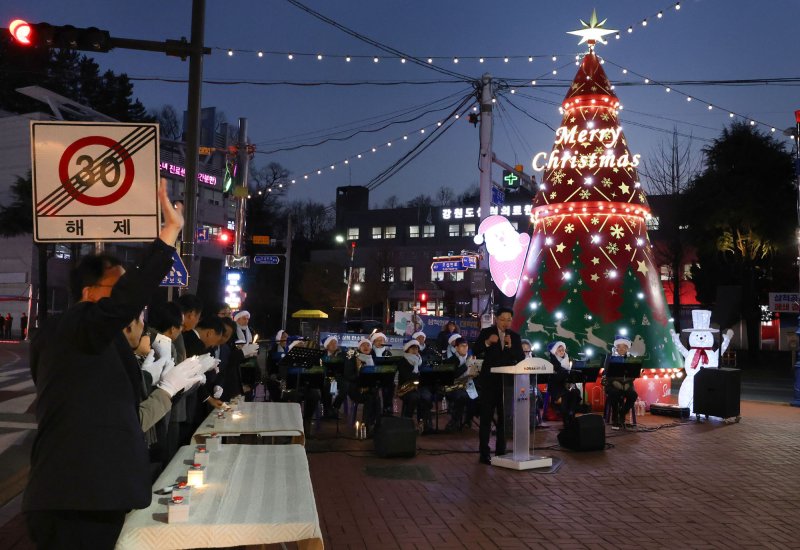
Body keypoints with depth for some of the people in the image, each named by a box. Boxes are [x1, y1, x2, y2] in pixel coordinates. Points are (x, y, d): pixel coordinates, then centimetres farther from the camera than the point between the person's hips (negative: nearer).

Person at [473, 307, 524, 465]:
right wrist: (487, 342, -23)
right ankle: (484, 453, 2)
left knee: (504, 416, 7)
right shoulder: (486, 332, 0)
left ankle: (501, 451, 17)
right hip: (490, 380, -3)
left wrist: (511, 346, -16)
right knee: (486, 416, -1)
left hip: (508, 381, 3)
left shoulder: (515, 336, 7)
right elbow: (475, 351, -8)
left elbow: (521, 358, 0)